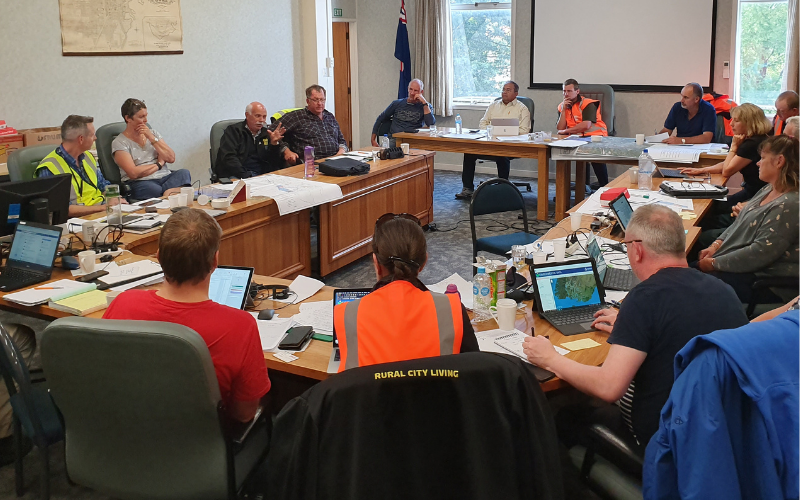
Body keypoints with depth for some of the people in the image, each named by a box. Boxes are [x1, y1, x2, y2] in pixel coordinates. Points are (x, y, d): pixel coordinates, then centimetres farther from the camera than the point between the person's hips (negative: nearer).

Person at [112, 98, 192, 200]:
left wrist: (152, 138, 1)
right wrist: (159, 164, 1)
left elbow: (171, 158, 8)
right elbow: (133, 173, -10)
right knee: (155, 190, -40)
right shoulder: (119, 143, 3)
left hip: (165, 177, 5)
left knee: (184, 173, -29)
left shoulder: (153, 133, 19)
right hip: (140, 182, -5)